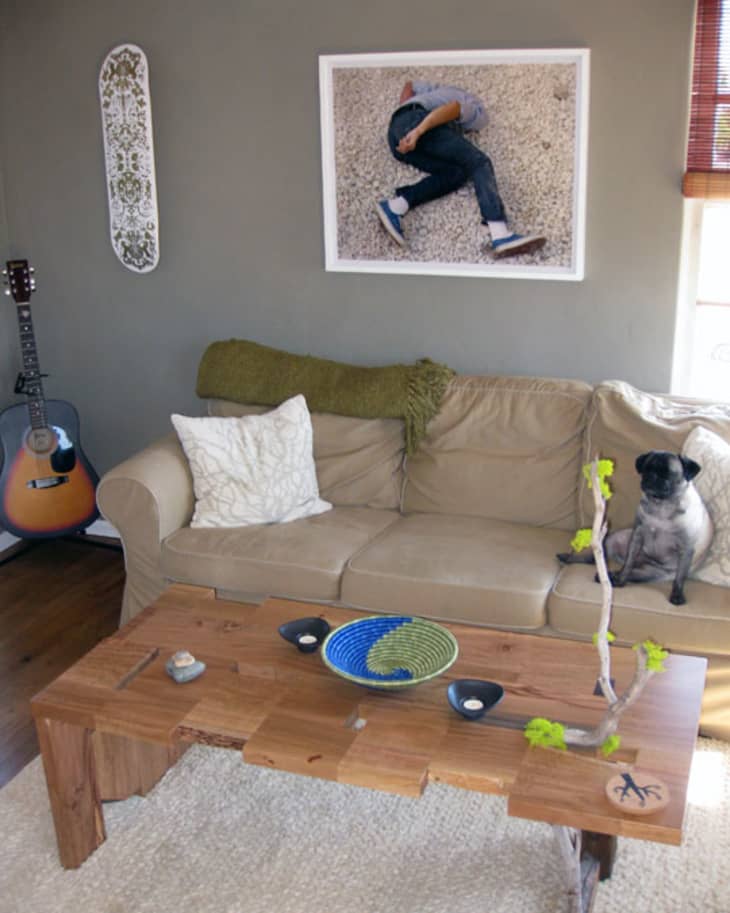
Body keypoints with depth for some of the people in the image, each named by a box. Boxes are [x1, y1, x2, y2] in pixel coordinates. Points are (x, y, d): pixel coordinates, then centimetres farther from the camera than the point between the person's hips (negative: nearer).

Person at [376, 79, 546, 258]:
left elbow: (410, 85, 42)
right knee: (478, 163, -12)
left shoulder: (447, 91, 42)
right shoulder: (479, 114, 16)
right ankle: (501, 236, -33)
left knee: (457, 173, 0)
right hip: (416, 120, -7)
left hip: (394, 131, 7)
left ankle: (395, 206, -23)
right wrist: (418, 131, -19)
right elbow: (451, 109, -5)